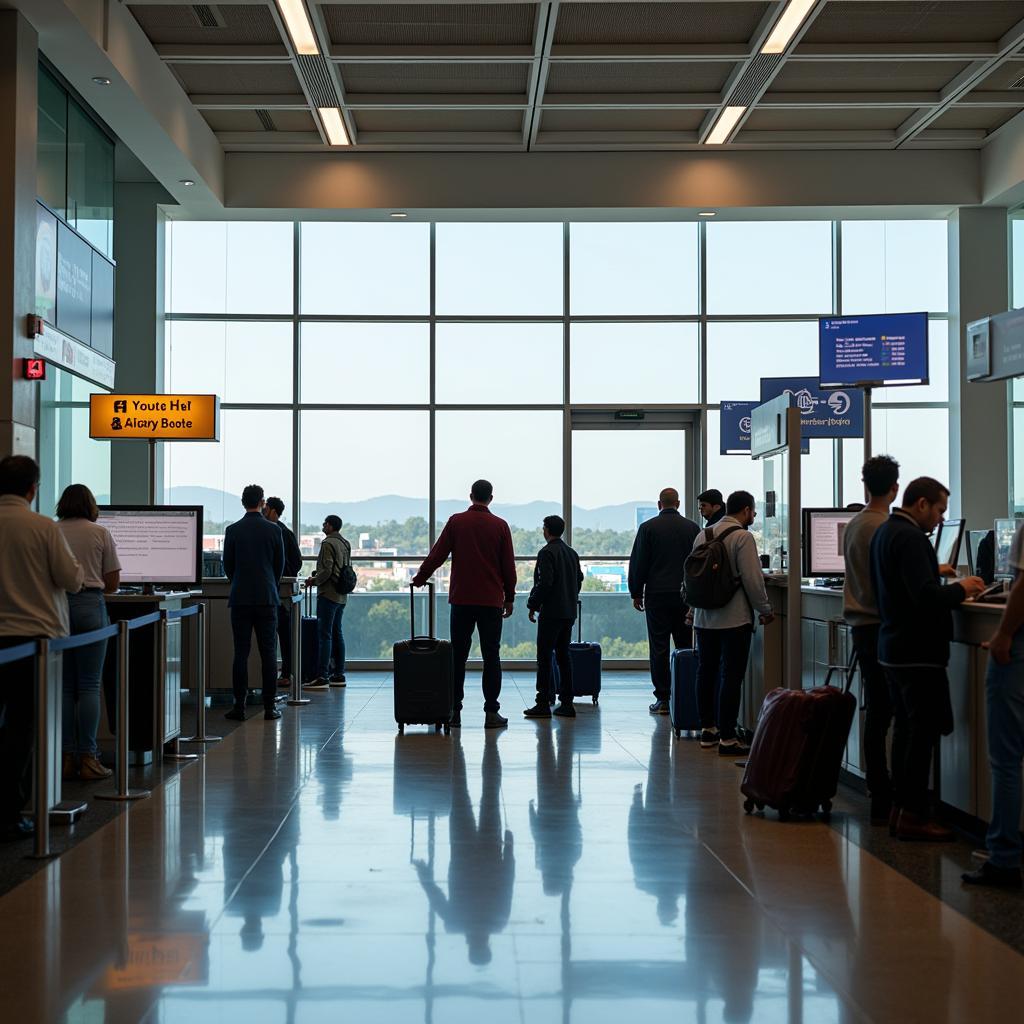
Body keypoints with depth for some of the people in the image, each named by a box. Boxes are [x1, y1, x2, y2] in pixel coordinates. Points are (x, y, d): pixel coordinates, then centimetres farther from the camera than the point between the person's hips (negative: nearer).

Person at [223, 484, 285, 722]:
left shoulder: (233, 530, -2)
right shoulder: (273, 530, -1)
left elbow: (227, 565, 5)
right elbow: (280, 564, 7)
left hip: (240, 598, 0)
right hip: (267, 598, 0)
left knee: (241, 652, 2)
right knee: (268, 652, 3)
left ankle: (239, 706, 2)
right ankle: (269, 706, 4)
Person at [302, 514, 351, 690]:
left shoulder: (328, 544, -13)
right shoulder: (346, 544, 14)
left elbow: (326, 571, -20)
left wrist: (314, 581, -4)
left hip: (328, 594, -9)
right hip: (342, 595, 9)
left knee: (324, 635, -8)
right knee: (337, 634, 13)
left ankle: (322, 677, -10)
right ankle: (339, 674, 16)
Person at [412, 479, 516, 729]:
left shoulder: (456, 522, 0)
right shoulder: (500, 526, 0)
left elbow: (437, 555, 2)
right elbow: (508, 565, 2)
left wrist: (419, 579, 16)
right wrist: (509, 598, 11)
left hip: (461, 599, 1)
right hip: (491, 601, -1)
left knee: (458, 655, 7)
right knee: (491, 657, 3)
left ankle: (454, 710, 6)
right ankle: (491, 712, 0)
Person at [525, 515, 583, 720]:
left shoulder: (547, 553, -12)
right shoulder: (572, 553, 13)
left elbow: (545, 582, -18)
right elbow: (579, 578, 18)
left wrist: (533, 605, -10)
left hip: (551, 613, -8)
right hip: (569, 612, 8)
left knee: (544, 657, -4)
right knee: (563, 656, 11)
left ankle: (543, 704, -6)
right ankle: (566, 703, 10)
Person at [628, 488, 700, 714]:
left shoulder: (648, 528, -2)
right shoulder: (693, 528, 4)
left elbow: (638, 563, -1)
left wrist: (636, 593, 7)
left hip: (657, 596, -2)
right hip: (686, 595, 2)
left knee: (659, 648, 0)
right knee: (686, 647, 7)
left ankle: (662, 699, -1)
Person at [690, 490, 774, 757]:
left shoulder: (702, 536, 10)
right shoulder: (742, 537, -11)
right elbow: (753, 580, -14)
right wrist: (765, 610, -1)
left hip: (704, 618, 7)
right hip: (735, 619, -7)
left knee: (706, 672, 15)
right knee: (731, 677, -4)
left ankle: (708, 729, 24)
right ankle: (727, 738, -4)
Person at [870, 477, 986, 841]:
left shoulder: (884, 531, 13)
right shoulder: (910, 537, -19)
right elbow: (926, 597, -26)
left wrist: (935, 577, 16)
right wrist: (960, 589, -11)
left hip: (893, 647, 10)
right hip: (917, 652, -10)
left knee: (906, 729, 15)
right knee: (924, 731, -5)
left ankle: (903, 808, 20)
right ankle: (913, 815, -2)